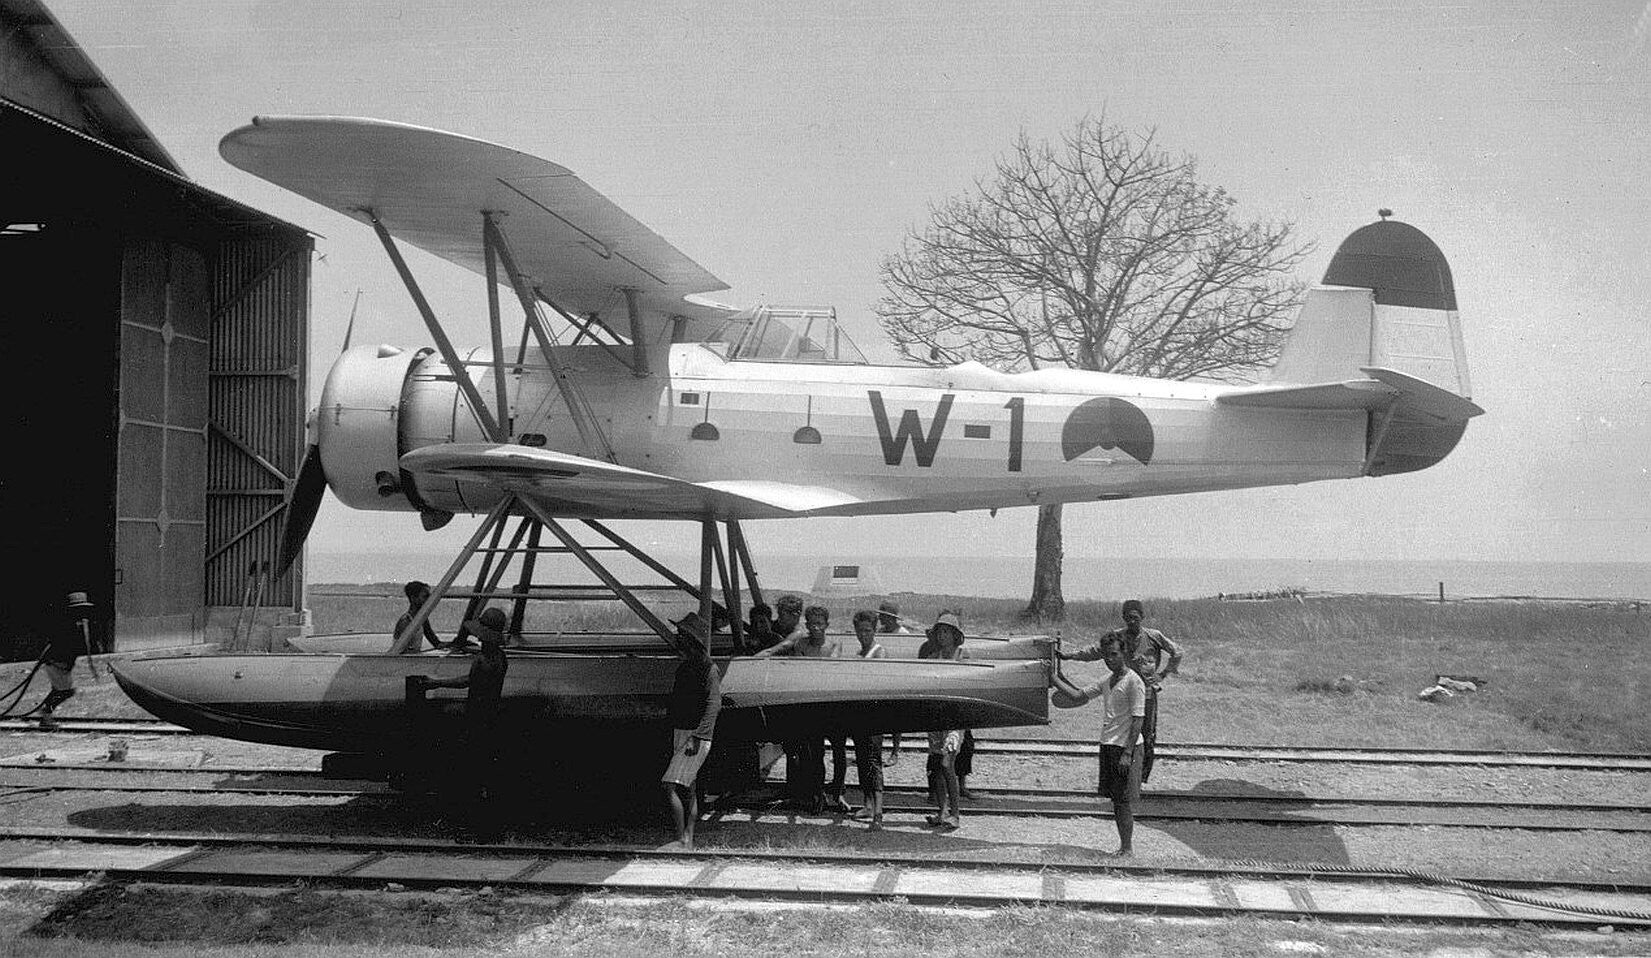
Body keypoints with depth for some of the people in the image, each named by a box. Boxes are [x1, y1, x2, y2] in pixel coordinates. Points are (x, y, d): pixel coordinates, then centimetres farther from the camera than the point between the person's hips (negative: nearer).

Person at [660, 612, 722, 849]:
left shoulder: (708, 668, -12)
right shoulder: (683, 667, 15)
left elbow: (713, 705, -20)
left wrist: (697, 737, -27)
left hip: (697, 737, -9)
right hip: (679, 733, 9)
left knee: (669, 785, -16)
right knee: (687, 789, 11)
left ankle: (682, 840, -13)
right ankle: (688, 840, 16)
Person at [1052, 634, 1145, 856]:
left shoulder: (1133, 682, -11)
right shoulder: (1106, 682, 14)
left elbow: (1138, 720, -15)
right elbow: (1078, 696, 19)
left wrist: (1128, 754, -19)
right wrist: (1055, 679, 12)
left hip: (1126, 747, -8)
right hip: (1107, 745, 8)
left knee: (1124, 799, -5)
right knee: (1114, 798, 11)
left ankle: (1128, 848, 2)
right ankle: (1123, 844, 19)